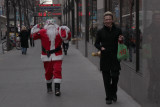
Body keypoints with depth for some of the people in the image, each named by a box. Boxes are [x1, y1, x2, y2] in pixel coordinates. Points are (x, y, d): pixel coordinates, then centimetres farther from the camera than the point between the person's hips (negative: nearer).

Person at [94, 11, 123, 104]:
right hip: (105, 58, 1)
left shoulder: (118, 31, 5)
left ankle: (113, 93, 26)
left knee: (115, 77, -2)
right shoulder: (100, 32, 6)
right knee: (106, 79, 4)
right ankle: (109, 97, 15)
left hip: (115, 58, 0)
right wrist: (100, 47, -8)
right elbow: (96, 43, 12)